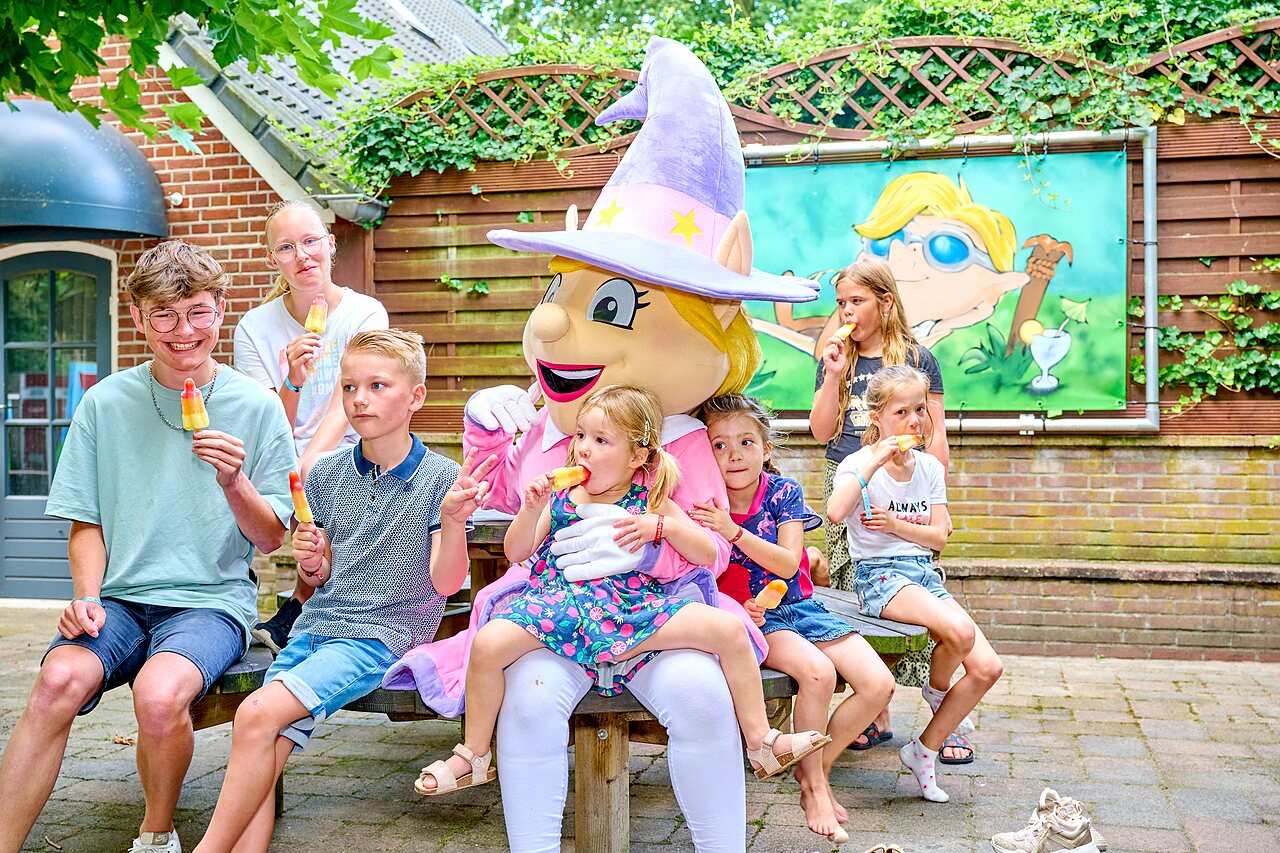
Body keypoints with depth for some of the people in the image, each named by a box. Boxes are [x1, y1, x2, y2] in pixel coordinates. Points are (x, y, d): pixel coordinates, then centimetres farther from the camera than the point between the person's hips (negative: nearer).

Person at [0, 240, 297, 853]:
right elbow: (87, 523, 11)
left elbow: (272, 539, 4)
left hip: (213, 600, -2)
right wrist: (87, 597, -7)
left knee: (159, 695, -31)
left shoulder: (256, 408, 2)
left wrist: (233, 483, -16)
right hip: (121, 598, 2)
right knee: (58, 680, -29)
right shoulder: (105, 403, 7)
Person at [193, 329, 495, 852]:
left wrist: (454, 520, -26)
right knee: (262, 759, -17)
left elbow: (446, 582, -9)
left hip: (379, 636, -5)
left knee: (259, 714, -25)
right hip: (314, 627, 5)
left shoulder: (440, 478, -3)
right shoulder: (327, 474, 11)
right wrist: (309, 563, -5)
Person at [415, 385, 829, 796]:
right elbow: (515, 552, 10)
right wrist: (532, 508, -8)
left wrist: (659, 526, -13)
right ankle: (472, 756, -5)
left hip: (633, 608, 0)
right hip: (559, 601, 0)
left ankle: (761, 742, -2)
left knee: (729, 629, -17)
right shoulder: (560, 496, 11)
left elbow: (708, 554, 3)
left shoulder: (650, 502, 9)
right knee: (488, 643, -27)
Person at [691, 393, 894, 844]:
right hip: (750, 619, -3)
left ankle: (817, 767, 7)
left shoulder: (784, 492, -3)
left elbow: (788, 563, -12)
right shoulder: (705, 506, -6)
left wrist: (733, 531, -24)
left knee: (879, 684, -13)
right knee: (817, 671, -32)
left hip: (799, 607, 4)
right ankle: (813, 785, -11)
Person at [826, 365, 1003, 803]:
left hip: (924, 572, 6)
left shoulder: (930, 468, 10)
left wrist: (894, 525, -10)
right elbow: (835, 513, -28)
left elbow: (939, 537, 6)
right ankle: (937, 691, 4)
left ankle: (924, 751, 6)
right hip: (878, 574, -6)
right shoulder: (859, 463, -6)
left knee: (987, 667, -10)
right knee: (960, 631, -33)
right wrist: (875, 462, -23)